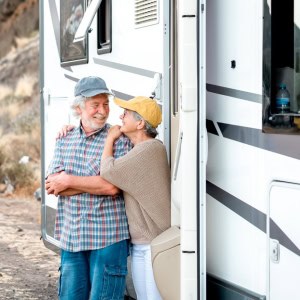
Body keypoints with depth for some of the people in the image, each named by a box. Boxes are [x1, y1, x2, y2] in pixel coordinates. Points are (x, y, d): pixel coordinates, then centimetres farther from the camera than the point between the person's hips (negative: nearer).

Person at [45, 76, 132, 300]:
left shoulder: (119, 140, -5)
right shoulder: (65, 141, 11)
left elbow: (112, 187, -17)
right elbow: (52, 185, -1)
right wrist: (96, 182, -12)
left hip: (108, 237, -5)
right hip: (71, 237, 5)